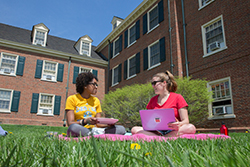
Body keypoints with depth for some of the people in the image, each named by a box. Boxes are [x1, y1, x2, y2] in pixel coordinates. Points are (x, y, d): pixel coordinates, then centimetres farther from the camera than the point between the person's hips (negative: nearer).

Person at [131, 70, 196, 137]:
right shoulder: (153, 100, 16)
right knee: (134, 129, -19)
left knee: (191, 128, -34)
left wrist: (179, 124, -27)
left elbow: (185, 121, -3)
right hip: (156, 131, 3)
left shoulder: (178, 97, 4)